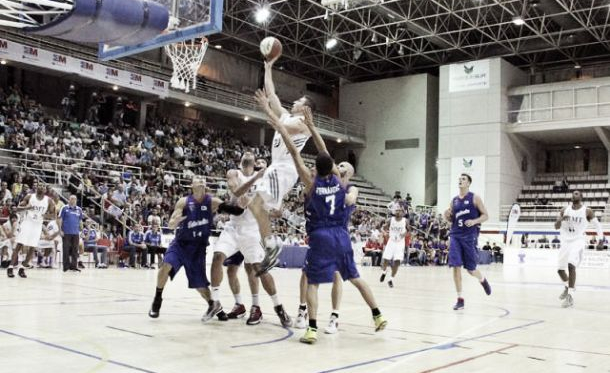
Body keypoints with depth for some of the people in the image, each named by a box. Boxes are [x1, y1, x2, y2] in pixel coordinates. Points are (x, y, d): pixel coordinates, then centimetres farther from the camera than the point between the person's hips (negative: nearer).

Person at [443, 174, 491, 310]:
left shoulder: (475, 198, -1)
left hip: (470, 236, -3)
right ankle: (460, 299, -1)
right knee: (456, 266, -7)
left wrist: (474, 221, -19)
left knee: (471, 269, 3)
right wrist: (447, 216, -3)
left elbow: (485, 215, -2)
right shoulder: (454, 200, 12)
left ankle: (482, 280, 39)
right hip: (455, 235, 3)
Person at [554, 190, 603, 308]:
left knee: (571, 265, -26)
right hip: (565, 242, 5)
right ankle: (567, 287, 40)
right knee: (560, 269, 9)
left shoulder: (587, 211, -3)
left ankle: (570, 296, -23)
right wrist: (560, 219, -18)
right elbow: (556, 227, 4)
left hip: (578, 242, -5)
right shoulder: (565, 210, 6)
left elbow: (597, 224, 7)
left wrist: (600, 237, -9)